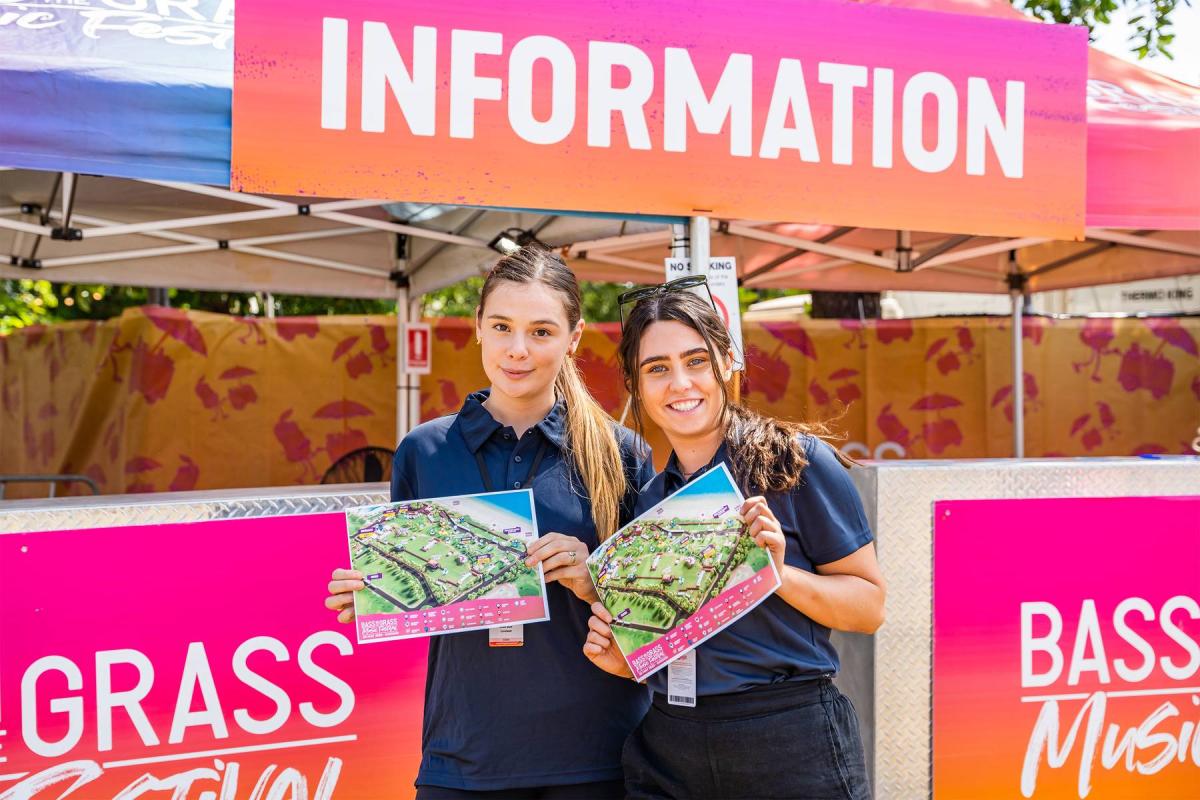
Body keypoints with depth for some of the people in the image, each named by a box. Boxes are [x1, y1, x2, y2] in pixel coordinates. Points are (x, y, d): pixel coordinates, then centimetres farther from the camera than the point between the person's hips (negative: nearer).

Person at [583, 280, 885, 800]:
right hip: (667, 755, 5)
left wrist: (780, 573, -20)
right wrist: (623, 659, -1)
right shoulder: (645, 502, 9)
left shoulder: (795, 460, -7)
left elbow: (869, 607, -6)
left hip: (792, 747, -4)